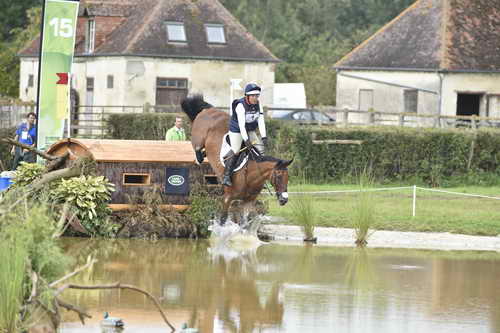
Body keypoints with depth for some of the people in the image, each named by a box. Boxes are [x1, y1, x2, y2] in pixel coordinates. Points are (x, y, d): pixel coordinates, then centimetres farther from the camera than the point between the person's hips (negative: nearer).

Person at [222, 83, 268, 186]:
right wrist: (246, 140, -34)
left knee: (261, 149, -4)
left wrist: (264, 137, -16)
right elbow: (241, 124, -29)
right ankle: (226, 176, -9)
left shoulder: (258, 105, -4)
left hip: (250, 131, 6)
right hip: (237, 130, -6)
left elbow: (261, 121, -6)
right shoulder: (241, 106, -24)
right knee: (235, 151, -16)